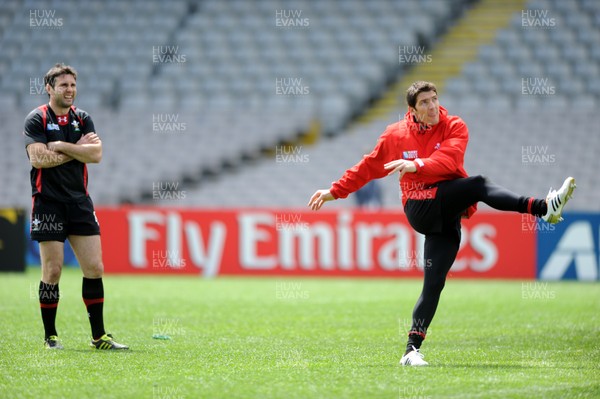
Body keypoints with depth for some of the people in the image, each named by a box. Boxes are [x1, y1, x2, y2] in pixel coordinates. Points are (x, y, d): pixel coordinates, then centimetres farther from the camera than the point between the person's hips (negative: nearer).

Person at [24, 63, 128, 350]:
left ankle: (98, 336, 7)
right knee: (52, 270, -4)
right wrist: (77, 149, -9)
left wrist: (61, 146, -10)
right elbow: (38, 158, -16)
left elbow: (96, 154, -4)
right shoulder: (36, 119, -2)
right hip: (48, 203, -4)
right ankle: (50, 336, 8)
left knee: (94, 268, 0)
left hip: (80, 202, 4)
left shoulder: (82, 119, 11)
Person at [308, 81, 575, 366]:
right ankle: (542, 207, -39)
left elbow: (449, 160, -13)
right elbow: (368, 168, 20)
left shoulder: (454, 127, 5)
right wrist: (335, 192, 22)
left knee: (434, 283, -5)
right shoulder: (396, 134, 9)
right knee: (478, 184, -25)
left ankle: (412, 350, -3)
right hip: (419, 207, -2)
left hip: (447, 219, 2)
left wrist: (417, 165, -29)